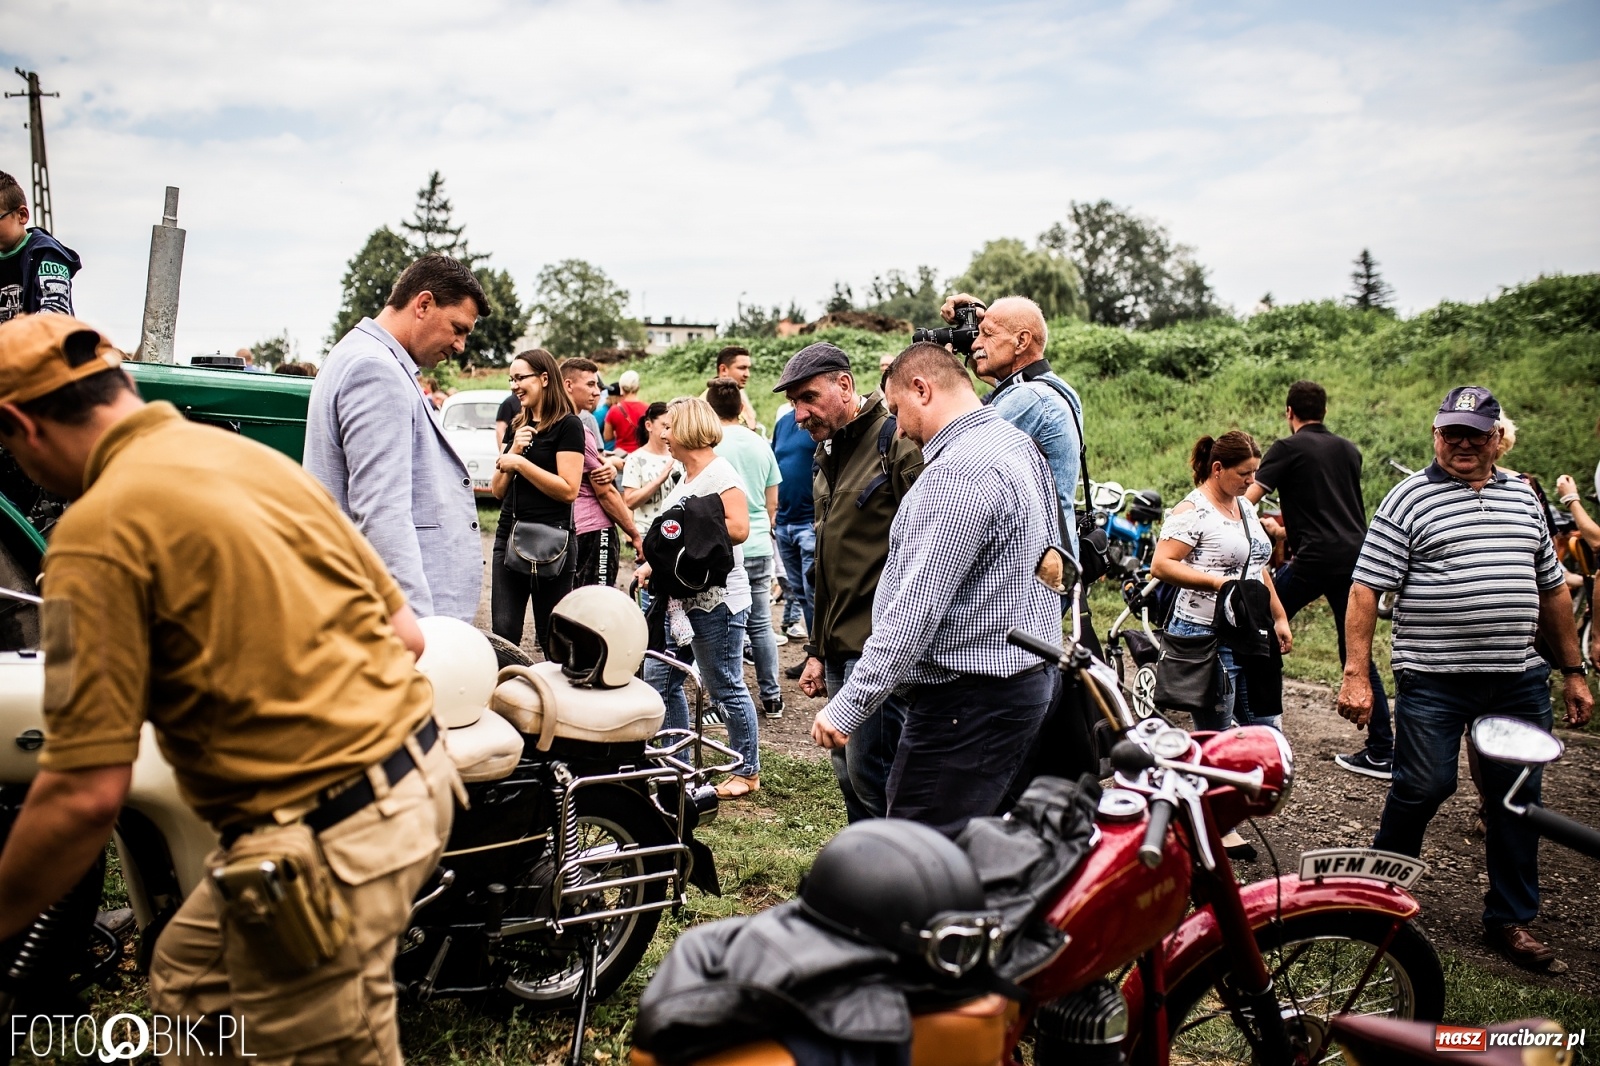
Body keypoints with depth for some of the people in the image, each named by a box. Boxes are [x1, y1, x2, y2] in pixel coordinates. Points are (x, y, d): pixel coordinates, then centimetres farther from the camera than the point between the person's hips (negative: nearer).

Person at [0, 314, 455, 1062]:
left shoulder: (98, 530, -13)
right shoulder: (254, 456, 9)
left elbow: (86, 793, -15)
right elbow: (406, 632, 12)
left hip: (326, 845, -9)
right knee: (187, 981, 26)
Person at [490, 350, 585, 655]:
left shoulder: (567, 425, -6)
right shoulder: (515, 427, 15)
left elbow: (568, 490, -16)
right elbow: (498, 490, 11)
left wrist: (521, 462, -15)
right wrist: (512, 451, -4)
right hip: (509, 537, 6)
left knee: (552, 640, 3)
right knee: (502, 634, 1)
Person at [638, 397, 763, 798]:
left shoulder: (719, 473, -13)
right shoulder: (686, 477, 17)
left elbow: (738, 528, -25)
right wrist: (652, 563, 8)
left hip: (717, 600, -10)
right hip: (681, 597, 10)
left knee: (727, 688, 0)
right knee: (658, 677, 9)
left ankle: (748, 773, 14)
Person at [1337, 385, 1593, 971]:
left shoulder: (1523, 496, 14)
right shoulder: (1409, 498, -4)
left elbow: (1552, 588, 20)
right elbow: (1365, 589, -9)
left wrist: (1573, 670, 17)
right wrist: (1355, 674, -16)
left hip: (1518, 681, 5)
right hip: (1434, 681, -5)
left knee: (1517, 799, 10)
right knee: (1422, 788, -2)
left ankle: (1511, 919, 25)